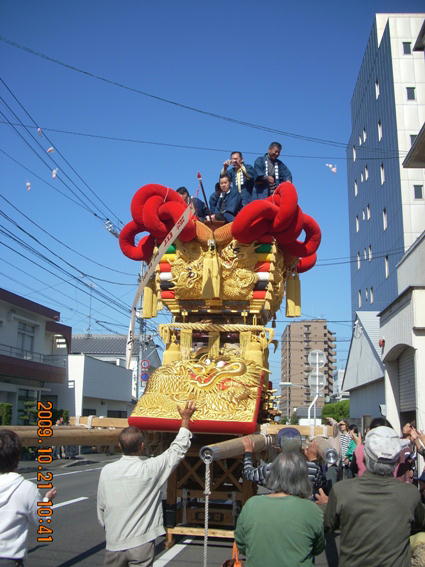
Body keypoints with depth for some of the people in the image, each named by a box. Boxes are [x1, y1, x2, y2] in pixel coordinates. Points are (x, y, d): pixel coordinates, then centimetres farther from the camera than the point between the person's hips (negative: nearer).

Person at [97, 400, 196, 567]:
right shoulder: (150, 469, -14)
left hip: (113, 544, 3)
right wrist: (186, 419, 5)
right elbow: (178, 449, -3)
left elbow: (101, 508, 5)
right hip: (141, 545, -2)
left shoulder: (107, 471, -5)